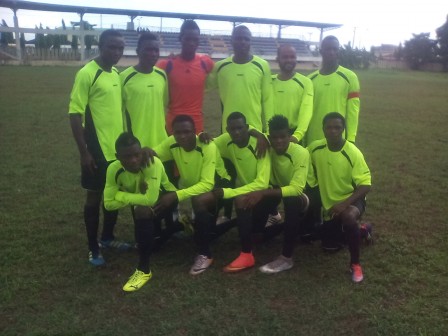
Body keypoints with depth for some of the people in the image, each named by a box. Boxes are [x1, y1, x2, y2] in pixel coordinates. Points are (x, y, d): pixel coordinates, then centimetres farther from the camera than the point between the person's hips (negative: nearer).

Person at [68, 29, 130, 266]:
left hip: (118, 147, 7)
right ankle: (93, 249, 19)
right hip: (97, 149, -7)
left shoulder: (117, 74, 9)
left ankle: (108, 237, 35)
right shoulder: (87, 74, -13)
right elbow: (75, 114, -15)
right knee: (94, 195, 5)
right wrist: (84, 152, -17)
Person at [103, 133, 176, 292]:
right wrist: (136, 199, -28)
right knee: (141, 211, -17)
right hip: (140, 207, 8)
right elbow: (109, 203, -21)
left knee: (144, 210, -29)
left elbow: (151, 199, -40)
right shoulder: (114, 169, -21)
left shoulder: (154, 163, -34)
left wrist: (122, 196, -29)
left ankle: (144, 270, -20)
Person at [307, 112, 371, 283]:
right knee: (329, 245, 10)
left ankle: (355, 264, -18)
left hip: (352, 199, -5)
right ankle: (359, 230, 38)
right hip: (329, 203, 5)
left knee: (348, 217, -40)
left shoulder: (353, 153, -23)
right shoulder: (315, 148, -11)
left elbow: (365, 185, -24)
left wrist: (344, 203, -35)